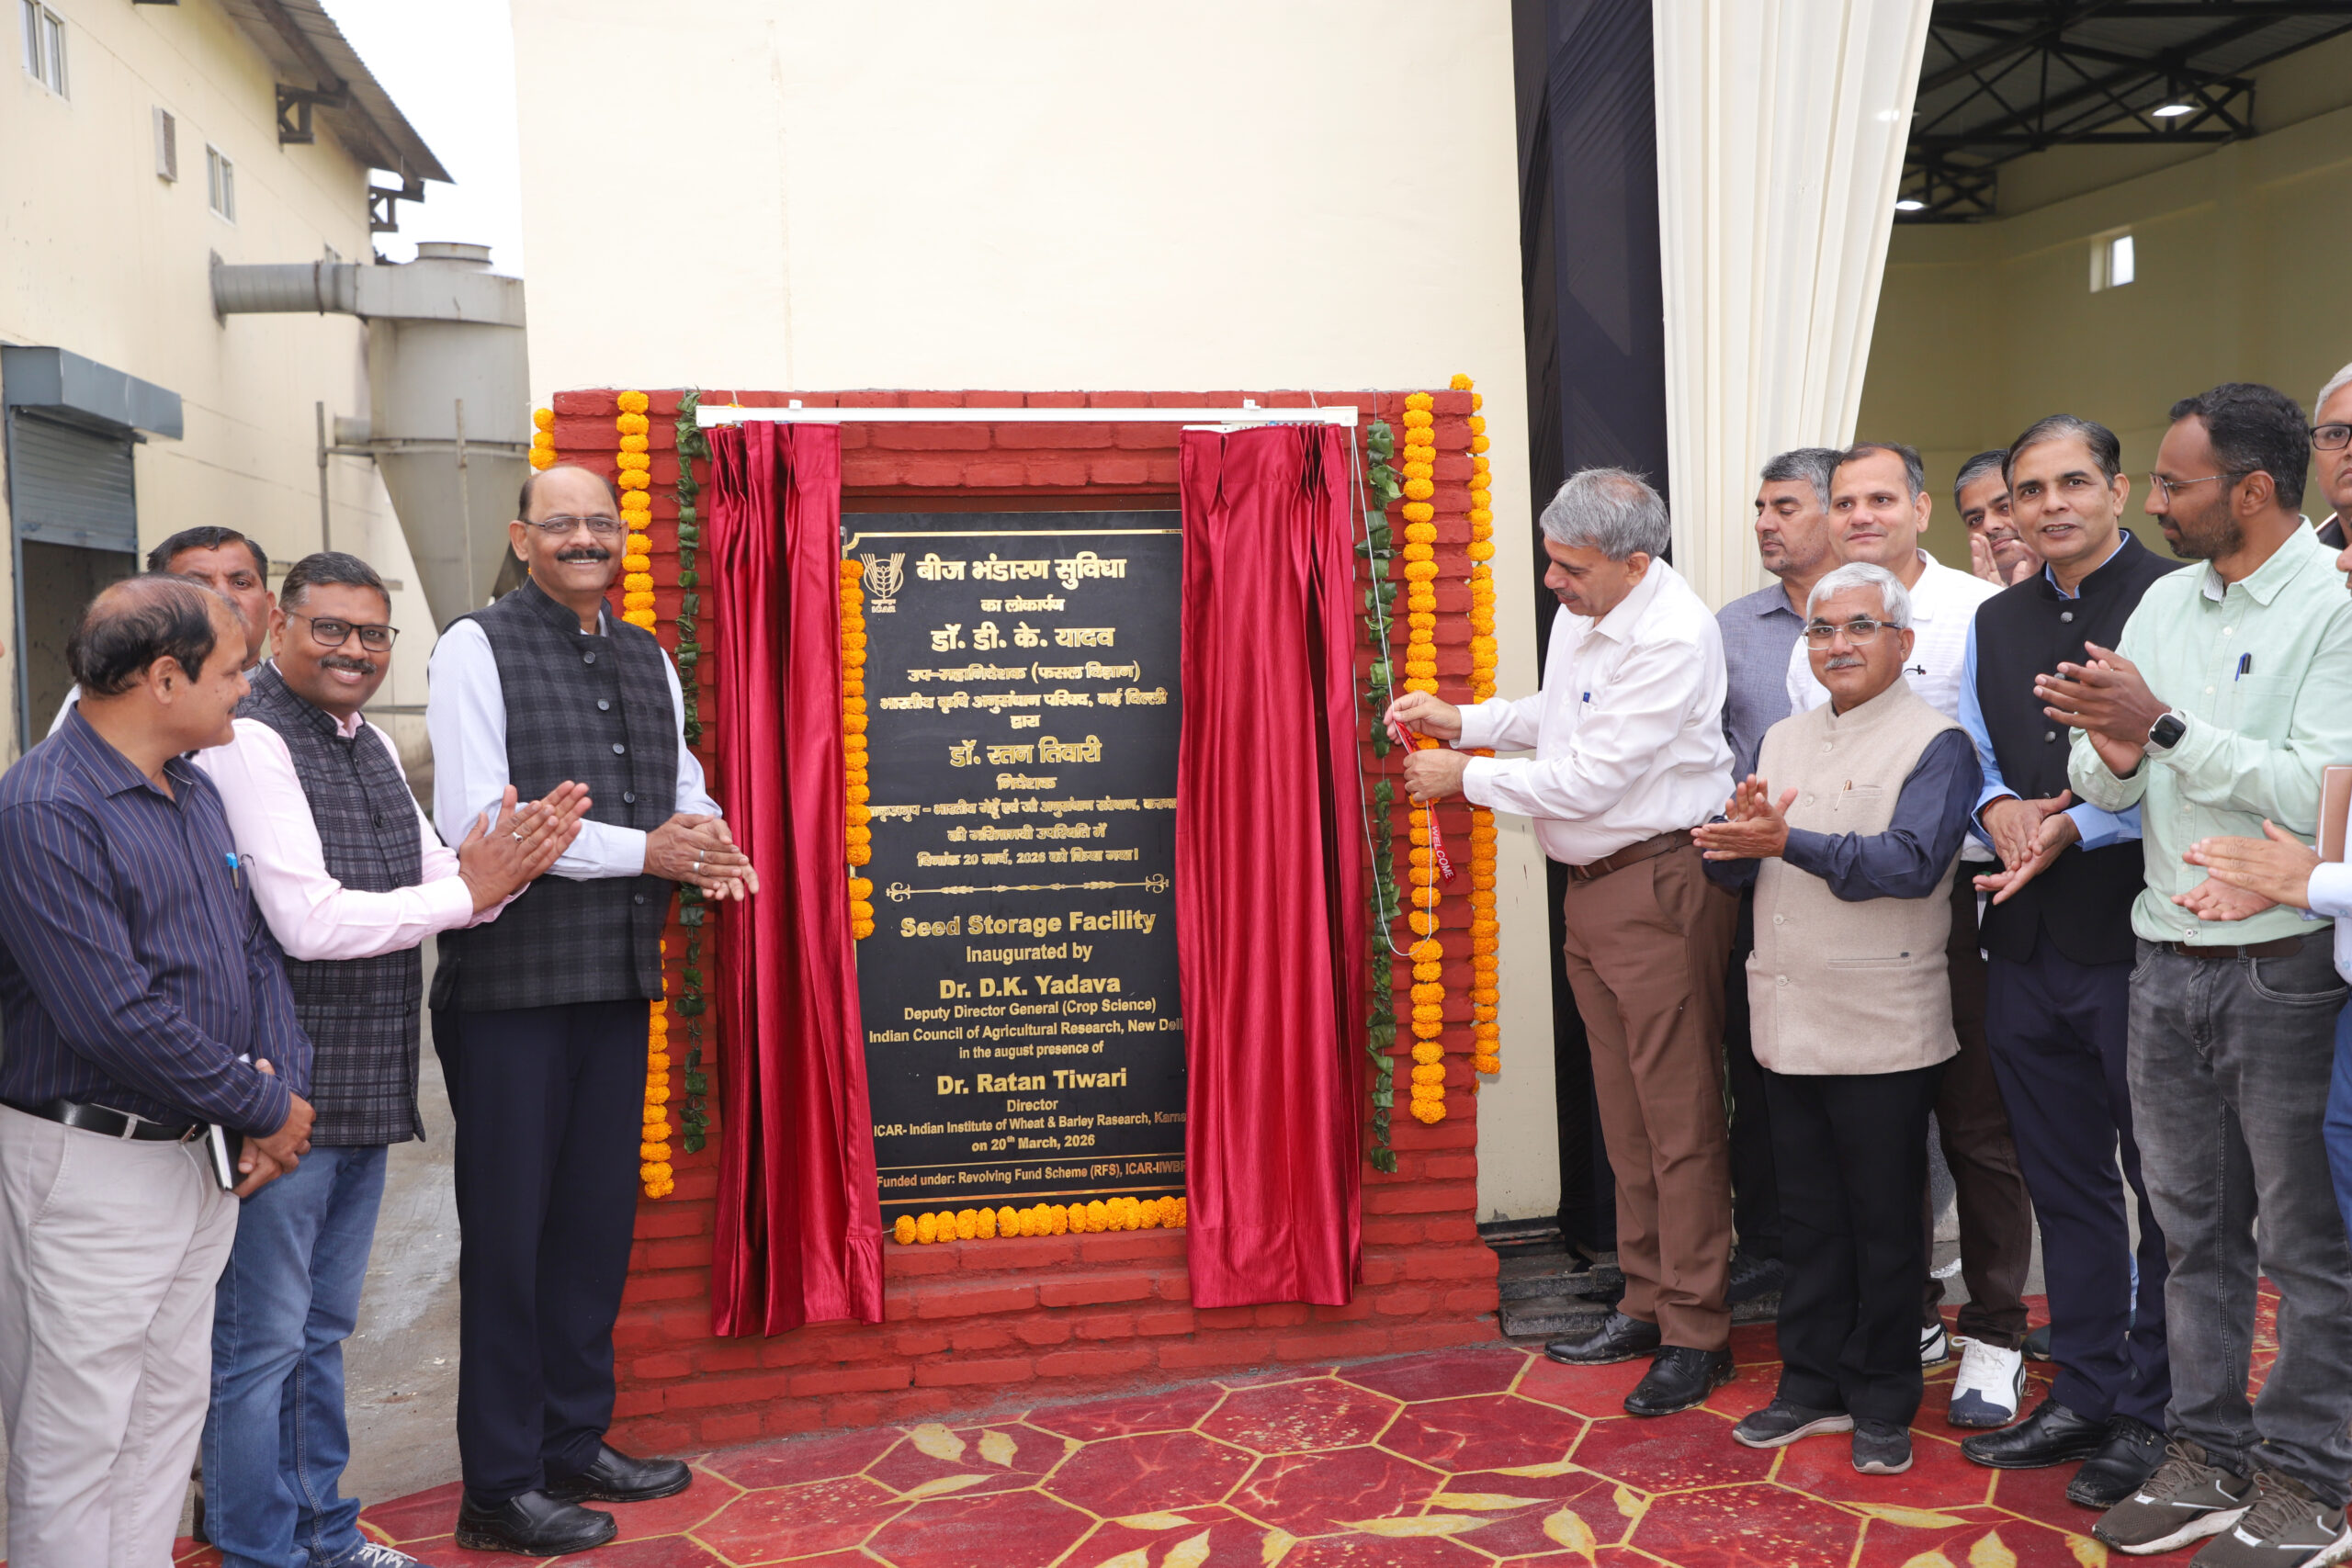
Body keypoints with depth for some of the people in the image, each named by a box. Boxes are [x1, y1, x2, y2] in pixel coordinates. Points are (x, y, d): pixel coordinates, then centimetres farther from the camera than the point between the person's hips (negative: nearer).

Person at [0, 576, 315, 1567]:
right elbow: (114, 1017, -24)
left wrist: (282, 1075, -4)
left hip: (206, 1153, 8)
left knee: (169, 1411, 17)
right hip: (92, 1169, -8)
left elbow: (254, 945, 13)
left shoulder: (196, 792, 10)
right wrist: (264, 1108, -15)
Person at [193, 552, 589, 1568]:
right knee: (260, 1341, 5)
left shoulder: (372, 745, 14)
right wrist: (469, 889, -15)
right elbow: (310, 923, -22)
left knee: (321, 1331, 20)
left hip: (364, 1091, 9)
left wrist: (511, 865, -6)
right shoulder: (252, 741, -15)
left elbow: (433, 883, 15)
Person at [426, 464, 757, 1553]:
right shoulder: (477, 648, -6)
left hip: (619, 977, 7)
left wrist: (706, 836, -6)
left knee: (599, 1218, 15)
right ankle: (500, 1486, 15)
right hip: (512, 982, -6)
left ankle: (574, 1442, 31)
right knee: (508, 1229, 2)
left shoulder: (648, 659, 15)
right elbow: (473, 819, -16)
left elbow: (683, 785, 19)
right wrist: (643, 851, -16)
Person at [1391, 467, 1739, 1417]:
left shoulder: (1672, 640, -20)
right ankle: (1646, 1304, 27)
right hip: (1593, 885, 9)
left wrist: (1466, 777, -10)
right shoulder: (1581, 613, 9)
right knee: (1623, 1112, 15)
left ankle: (1696, 1336, 10)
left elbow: (1589, 779, -21)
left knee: (1679, 1116, -2)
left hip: (1660, 887, -9)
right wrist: (1461, 720, 11)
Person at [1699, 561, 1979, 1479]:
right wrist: (1739, 827, -13)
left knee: (1885, 1222, 7)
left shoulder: (1934, 743, -6)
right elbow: (1730, 867, 9)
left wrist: (1789, 840, -27)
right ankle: (1813, 1384, 27)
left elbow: (1912, 862, -21)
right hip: (1787, 1021, 6)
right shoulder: (1783, 740, 14)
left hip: (1881, 1028, -5)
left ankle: (1884, 1403, 21)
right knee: (1808, 1215, 14)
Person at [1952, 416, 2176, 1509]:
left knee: (2166, 1185, 6)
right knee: (2065, 1182, 16)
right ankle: (2083, 1396, 29)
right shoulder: (1996, 621, 14)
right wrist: (1998, 804, -3)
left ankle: (2152, 1415, 20)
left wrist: (2076, 827, -20)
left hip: (2140, 936, -6)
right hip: (2026, 943, 7)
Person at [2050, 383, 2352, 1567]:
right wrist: (2114, 751, -14)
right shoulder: (2164, 602, 9)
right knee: (2193, 1226, 15)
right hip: (2167, 962, 6)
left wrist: (2163, 728, -21)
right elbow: (2104, 787, 8)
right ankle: (2207, 1454, 28)